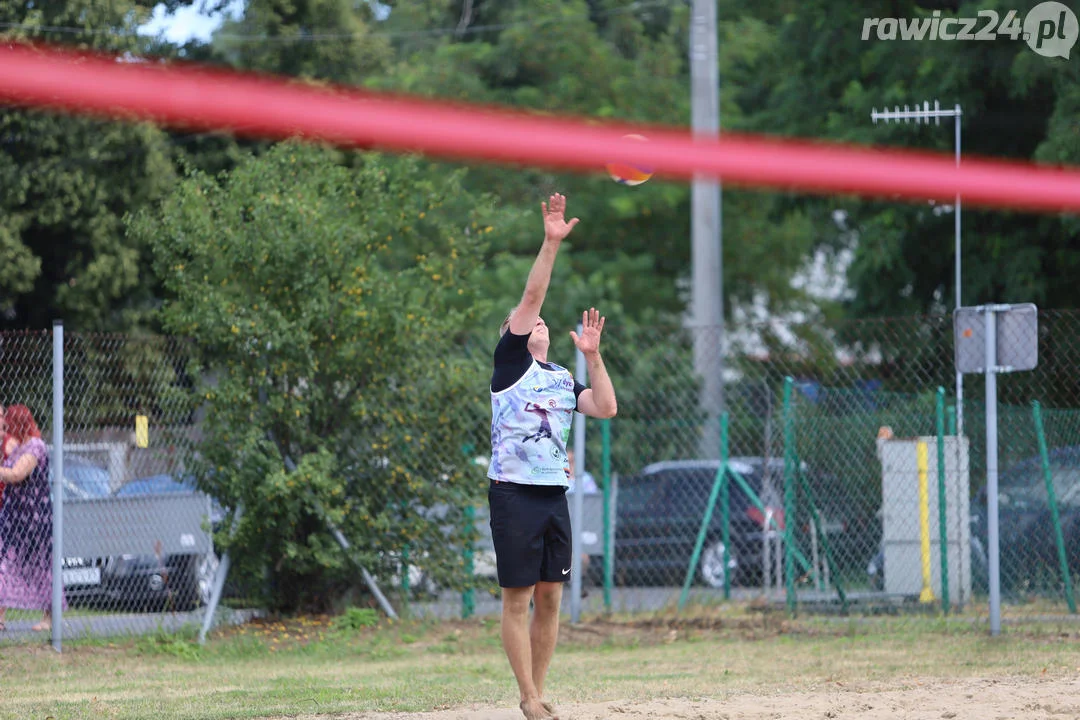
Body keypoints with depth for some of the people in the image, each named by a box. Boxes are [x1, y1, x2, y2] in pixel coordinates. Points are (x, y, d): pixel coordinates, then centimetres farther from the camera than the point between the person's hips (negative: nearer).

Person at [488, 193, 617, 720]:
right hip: (514, 492, -6)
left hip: (554, 494, 6)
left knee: (550, 598, 5)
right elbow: (531, 297, -6)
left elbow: (606, 408, 8)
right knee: (517, 598, -4)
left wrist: (592, 356, 5)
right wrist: (551, 243, -13)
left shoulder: (563, 379, 18)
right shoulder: (509, 361, 3)